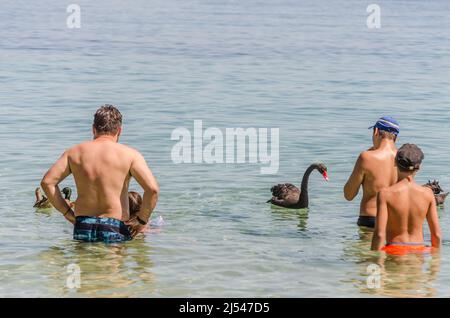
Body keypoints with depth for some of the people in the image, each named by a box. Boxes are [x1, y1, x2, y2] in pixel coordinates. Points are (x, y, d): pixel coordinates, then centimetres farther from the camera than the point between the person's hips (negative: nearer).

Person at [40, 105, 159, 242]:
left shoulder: (75, 152, 9)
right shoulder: (129, 155, 0)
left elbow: (47, 182, 6)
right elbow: (153, 188, -11)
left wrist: (67, 213, 12)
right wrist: (142, 219, 2)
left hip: (82, 228, 3)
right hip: (115, 229, -3)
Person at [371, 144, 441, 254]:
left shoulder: (385, 194, -7)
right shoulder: (427, 193, 1)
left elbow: (379, 234, -11)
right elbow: (436, 234, 5)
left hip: (394, 250, -3)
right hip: (419, 250, 3)